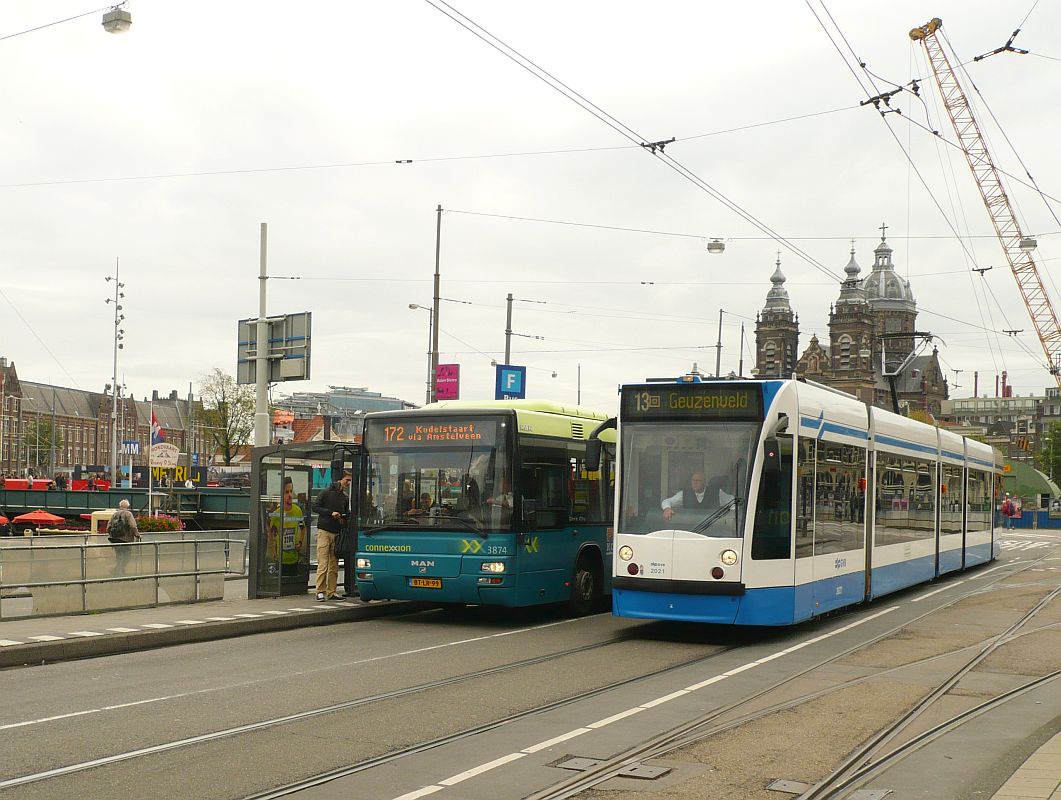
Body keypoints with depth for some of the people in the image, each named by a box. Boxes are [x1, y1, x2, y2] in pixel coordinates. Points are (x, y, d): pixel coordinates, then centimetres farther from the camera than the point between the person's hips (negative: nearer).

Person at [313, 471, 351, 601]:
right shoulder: (326, 493, 0)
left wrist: (343, 520, 4)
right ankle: (320, 591, -5)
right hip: (324, 532, -5)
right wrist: (331, 513, -14)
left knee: (334, 566, 5)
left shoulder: (345, 498, 15)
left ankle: (331, 592, 10)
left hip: (336, 534, 5)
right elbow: (315, 508, -5)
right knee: (323, 564, -8)